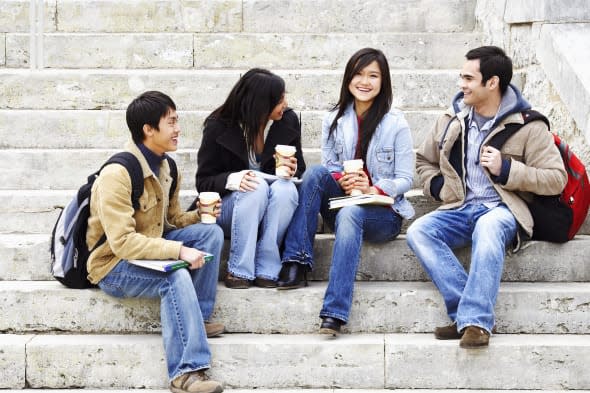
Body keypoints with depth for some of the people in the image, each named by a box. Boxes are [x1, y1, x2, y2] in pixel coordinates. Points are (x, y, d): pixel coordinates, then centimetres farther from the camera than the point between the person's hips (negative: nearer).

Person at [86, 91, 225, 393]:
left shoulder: (165, 166, 3)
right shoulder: (117, 173, -24)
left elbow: (171, 219, 14)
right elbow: (122, 242, -29)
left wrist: (200, 215, -8)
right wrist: (178, 250, -33)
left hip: (149, 248, 8)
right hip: (113, 264, -8)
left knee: (211, 232, -10)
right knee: (176, 276, -34)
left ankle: (196, 319, -6)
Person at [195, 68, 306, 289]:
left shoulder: (288, 120, -2)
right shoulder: (219, 127, -11)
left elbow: (300, 171, 8)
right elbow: (203, 182, -8)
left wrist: (292, 170, -18)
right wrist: (232, 179, -31)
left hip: (271, 210, 3)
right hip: (228, 208, -3)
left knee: (285, 188, -30)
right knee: (257, 187, -34)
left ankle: (266, 269, -26)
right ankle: (238, 270, -26)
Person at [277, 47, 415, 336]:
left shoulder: (396, 124, -3)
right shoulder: (334, 120, 6)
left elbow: (405, 179, -3)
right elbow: (328, 169, 7)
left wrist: (372, 189, -21)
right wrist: (342, 182, -16)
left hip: (383, 212, -3)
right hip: (341, 202, 3)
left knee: (349, 214, -37)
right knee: (315, 173, -25)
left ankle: (334, 313, -47)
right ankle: (297, 264, -31)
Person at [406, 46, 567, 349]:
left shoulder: (527, 126, -1)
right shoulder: (452, 120, 12)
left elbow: (556, 179, -5)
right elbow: (423, 160, 27)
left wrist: (506, 169, -14)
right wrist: (438, 187, 6)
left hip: (501, 209, -4)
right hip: (460, 209, 5)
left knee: (488, 228, -41)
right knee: (417, 232, -27)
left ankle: (474, 320, -41)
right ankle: (474, 312, -33)